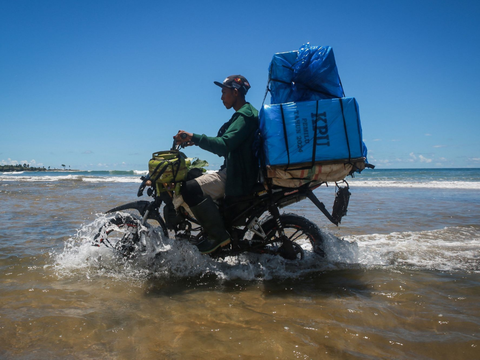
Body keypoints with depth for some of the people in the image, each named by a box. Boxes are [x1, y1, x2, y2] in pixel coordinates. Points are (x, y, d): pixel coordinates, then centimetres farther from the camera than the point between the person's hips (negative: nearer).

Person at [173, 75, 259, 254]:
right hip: (233, 171, 11)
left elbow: (225, 144, -27)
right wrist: (194, 140, 16)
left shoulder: (245, 115, -12)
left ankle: (218, 235, -16)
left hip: (239, 176, -11)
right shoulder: (243, 114, 21)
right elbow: (225, 147, 23)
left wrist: (194, 137, -25)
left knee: (191, 189, -24)